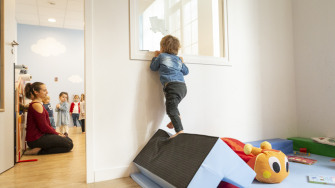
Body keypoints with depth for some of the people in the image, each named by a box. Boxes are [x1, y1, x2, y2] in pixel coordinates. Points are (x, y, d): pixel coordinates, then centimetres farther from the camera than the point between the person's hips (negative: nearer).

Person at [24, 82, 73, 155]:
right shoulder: (37, 105, -16)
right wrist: (57, 134, -7)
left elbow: (47, 124, 16)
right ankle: (39, 151, -12)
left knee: (69, 140, 10)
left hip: (40, 136, 10)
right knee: (69, 144, -13)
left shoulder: (38, 104, 16)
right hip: (36, 140, -10)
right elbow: (44, 127, -19)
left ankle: (40, 149, 3)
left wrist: (56, 133, 7)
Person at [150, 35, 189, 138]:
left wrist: (155, 56, 34)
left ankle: (180, 131, -19)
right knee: (172, 104, 29)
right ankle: (177, 117, 15)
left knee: (171, 110, -11)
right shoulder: (178, 59, 21)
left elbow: (153, 67, 19)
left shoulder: (161, 56, 8)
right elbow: (186, 72, 30)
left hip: (172, 85, -7)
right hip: (183, 86, 7)